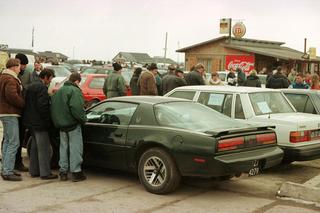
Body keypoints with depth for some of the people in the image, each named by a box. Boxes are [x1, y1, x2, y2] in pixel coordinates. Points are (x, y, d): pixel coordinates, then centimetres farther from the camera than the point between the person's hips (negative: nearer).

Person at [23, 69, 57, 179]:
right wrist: (48, 121, -16)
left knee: (35, 147, 17)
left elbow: (26, 104, 19)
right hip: (39, 123, -10)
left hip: (30, 122, 10)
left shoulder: (30, 86, 14)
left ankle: (34, 171, 23)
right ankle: (45, 173, -1)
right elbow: (42, 107, -23)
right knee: (44, 148, -4)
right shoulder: (42, 88, -17)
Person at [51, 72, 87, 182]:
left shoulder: (58, 91, 15)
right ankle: (76, 172, -1)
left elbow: (53, 107, 18)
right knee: (75, 147, -2)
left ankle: (63, 172, 18)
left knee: (63, 147, 15)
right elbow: (76, 108, -25)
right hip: (72, 124, -8)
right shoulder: (75, 91, -12)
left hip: (61, 125, 8)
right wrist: (83, 119, -13)